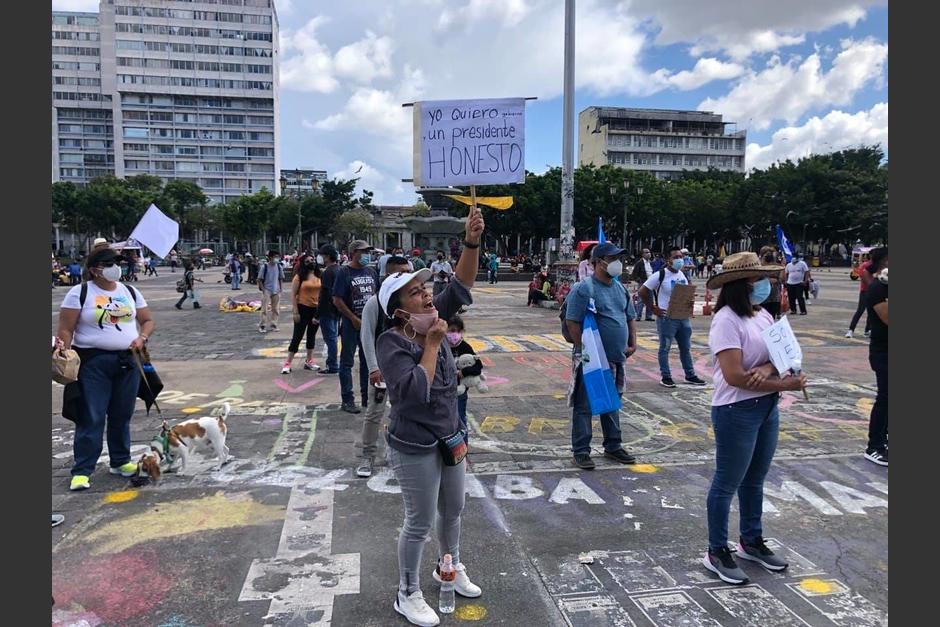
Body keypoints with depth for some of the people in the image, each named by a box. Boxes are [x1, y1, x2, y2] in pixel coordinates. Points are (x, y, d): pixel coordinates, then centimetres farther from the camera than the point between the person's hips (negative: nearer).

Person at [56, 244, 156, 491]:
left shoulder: (130, 292, 10)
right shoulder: (80, 292, -3)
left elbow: (148, 321, 15)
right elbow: (65, 330, -5)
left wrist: (142, 338, -4)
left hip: (127, 362, 4)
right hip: (93, 363, -4)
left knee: (122, 415, 11)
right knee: (91, 418, -3)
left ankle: (121, 461, 25)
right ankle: (81, 470, 5)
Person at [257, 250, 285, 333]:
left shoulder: (279, 267, 3)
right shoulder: (264, 267, -8)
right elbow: (260, 280, -4)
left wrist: (281, 289, 2)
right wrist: (263, 290, -10)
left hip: (276, 291, 4)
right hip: (267, 291, -4)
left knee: (275, 309, 8)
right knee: (265, 309, -4)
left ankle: (273, 324, 18)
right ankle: (262, 326, 3)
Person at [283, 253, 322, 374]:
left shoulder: (319, 276, 6)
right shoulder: (299, 277, -6)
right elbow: (293, 294, -8)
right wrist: (295, 312, -13)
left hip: (316, 309, 5)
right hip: (303, 308, -5)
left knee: (312, 335, 14)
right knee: (297, 336, -3)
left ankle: (309, 361, 26)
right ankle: (288, 363, 5)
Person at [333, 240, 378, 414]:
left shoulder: (371, 272, 9)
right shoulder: (344, 273, -8)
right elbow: (337, 300, -13)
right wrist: (354, 319, -14)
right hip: (351, 323, -6)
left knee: (368, 360, 12)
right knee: (347, 362, 2)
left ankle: (367, 397, 23)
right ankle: (347, 400, 9)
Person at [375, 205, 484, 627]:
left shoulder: (433, 318, -2)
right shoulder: (390, 343, -21)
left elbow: (462, 284, -8)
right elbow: (416, 390, -31)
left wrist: (471, 241, -21)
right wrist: (432, 343, -25)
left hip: (448, 438, 7)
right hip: (415, 447, -7)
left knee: (453, 509, 23)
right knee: (420, 521, 7)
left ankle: (451, 568, 48)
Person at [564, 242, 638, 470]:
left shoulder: (620, 288, 12)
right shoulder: (583, 288, -13)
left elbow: (630, 318, 21)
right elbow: (572, 322, -16)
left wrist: (632, 344, 10)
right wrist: (584, 350, -18)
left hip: (616, 358, 8)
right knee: (584, 406, 1)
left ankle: (613, 446, 32)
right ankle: (581, 451, 10)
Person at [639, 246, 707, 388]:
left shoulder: (684, 275, 9)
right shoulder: (660, 275, -12)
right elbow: (643, 292, -12)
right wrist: (653, 309, -13)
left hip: (684, 317, 7)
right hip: (667, 318, -7)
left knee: (686, 348, 15)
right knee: (665, 348, 3)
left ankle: (690, 375, 26)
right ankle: (666, 377, 12)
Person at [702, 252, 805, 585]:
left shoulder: (763, 316, 8)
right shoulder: (727, 320, -17)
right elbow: (734, 376, -23)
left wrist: (767, 369, -20)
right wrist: (784, 384, -17)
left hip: (768, 408, 8)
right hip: (737, 411, -8)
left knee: (755, 480, 20)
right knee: (727, 483, 4)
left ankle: (751, 541, 38)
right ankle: (717, 552, 18)